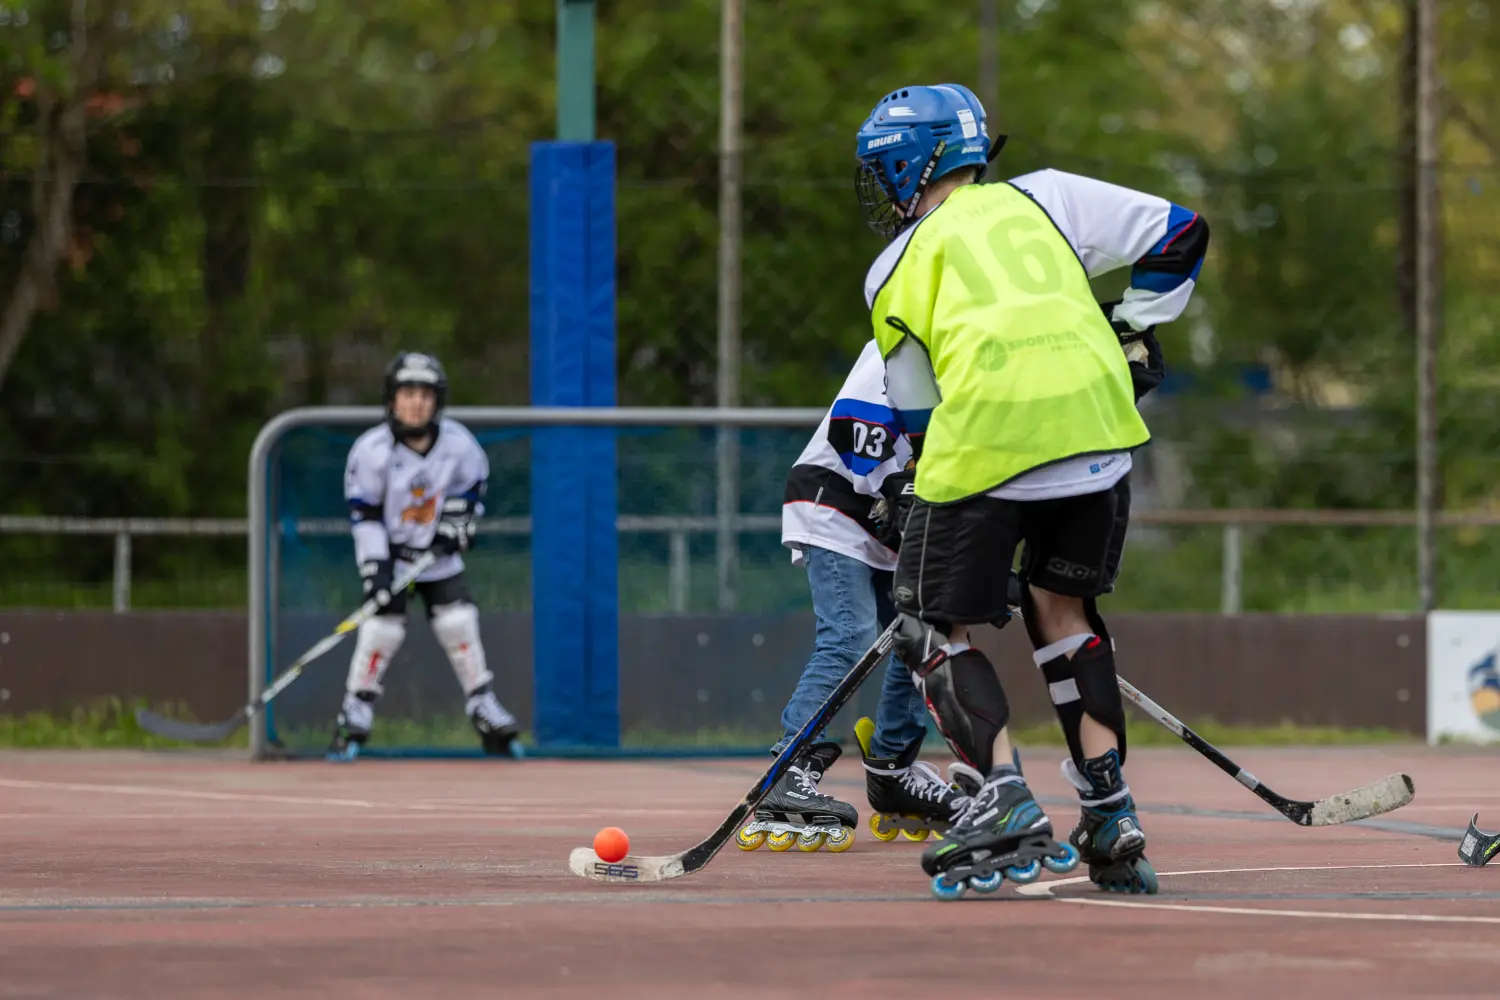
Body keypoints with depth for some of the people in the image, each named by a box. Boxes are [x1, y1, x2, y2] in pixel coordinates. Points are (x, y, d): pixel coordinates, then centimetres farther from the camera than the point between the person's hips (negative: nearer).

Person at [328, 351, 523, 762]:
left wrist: (456, 525, -9)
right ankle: (354, 720, -1)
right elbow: (363, 513, -15)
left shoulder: (458, 443, -13)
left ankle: (486, 716, 9)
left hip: (438, 555, 3)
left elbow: (471, 486, 6)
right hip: (389, 553, -3)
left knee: (460, 626, -2)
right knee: (381, 629, -13)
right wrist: (375, 567, -20)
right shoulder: (373, 450, -21)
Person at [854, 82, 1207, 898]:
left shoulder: (896, 271, 17)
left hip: (986, 434, -3)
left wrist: (912, 497, 34)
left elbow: (918, 414, 22)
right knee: (1062, 608, 22)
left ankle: (1007, 805, -8)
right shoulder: (1042, 198, 22)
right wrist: (1132, 333, 30)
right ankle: (1110, 815, 12)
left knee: (936, 626, 10)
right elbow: (1178, 236, 20)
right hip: (1095, 421, 4)